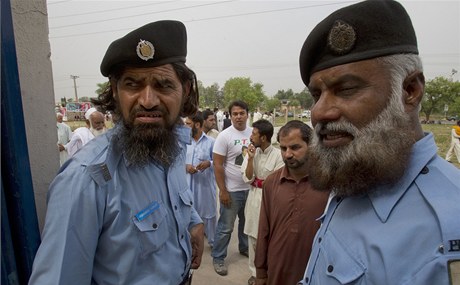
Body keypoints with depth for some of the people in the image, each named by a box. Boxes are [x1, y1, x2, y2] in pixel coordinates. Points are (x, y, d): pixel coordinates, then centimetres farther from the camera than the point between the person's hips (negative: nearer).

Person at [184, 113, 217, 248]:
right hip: (187, 183, 2)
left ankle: (212, 241, 33)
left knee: (209, 212, 12)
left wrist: (209, 163, -22)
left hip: (206, 183, -2)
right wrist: (185, 166, -14)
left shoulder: (211, 142, -6)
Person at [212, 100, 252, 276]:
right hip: (232, 190, -5)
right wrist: (223, 191, -16)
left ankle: (244, 248, 45)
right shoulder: (224, 136, -14)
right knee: (226, 227, 6)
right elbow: (218, 165, -14)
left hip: (250, 187, 5)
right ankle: (218, 258, 24)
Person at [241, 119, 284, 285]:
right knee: (253, 236, 14)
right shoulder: (252, 152, -1)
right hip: (253, 197, 5)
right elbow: (247, 178, -6)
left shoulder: (278, 154, -14)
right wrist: (251, 158, -15)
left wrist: (257, 181, -7)